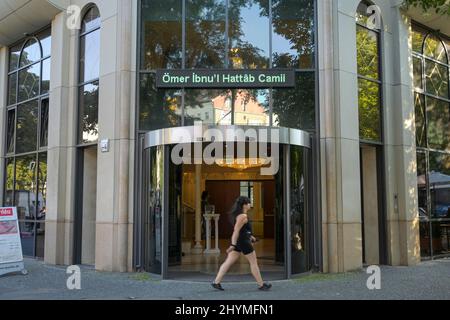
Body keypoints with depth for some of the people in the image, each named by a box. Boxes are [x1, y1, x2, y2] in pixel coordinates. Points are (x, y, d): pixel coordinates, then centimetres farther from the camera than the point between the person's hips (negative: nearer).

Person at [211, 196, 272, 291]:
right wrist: (233, 245, -25)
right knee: (253, 262, 2)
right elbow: (236, 230, -23)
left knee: (229, 262, 7)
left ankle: (216, 282, 4)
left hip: (237, 241, 10)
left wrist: (250, 236, 29)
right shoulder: (243, 216, -17)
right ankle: (261, 284, 11)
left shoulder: (239, 214, 14)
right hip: (243, 241, -10)